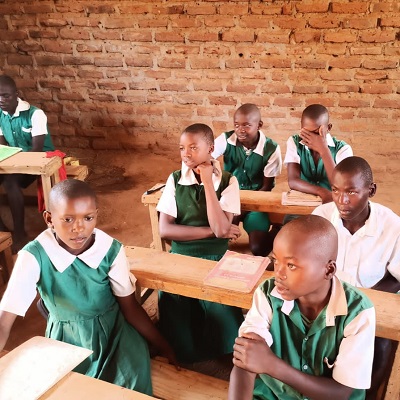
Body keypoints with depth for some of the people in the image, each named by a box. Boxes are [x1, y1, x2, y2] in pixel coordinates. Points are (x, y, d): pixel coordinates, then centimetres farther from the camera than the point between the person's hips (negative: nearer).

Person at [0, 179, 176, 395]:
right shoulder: (34, 256, -23)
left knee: (133, 379, -20)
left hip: (113, 329, 1)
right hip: (66, 339, 0)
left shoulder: (111, 250, -18)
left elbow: (130, 307, -7)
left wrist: (164, 347, -3)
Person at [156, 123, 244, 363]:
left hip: (215, 259, -2)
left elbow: (221, 229, -17)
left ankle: (223, 358, 8)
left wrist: (208, 182, -16)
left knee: (222, 314, -22)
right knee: (172, 305, -19)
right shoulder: (175, 180, 2)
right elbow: (165, 230, -7)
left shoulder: (227, 182, -3)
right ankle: (183, 358, 10)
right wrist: (210, 231, -12)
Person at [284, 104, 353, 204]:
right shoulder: (294, 142, -4)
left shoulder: (342, 149, -7)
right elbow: (293, 181, -14)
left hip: (331, 204, -1)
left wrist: (323, 151, -23)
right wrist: (322, 192, -29)